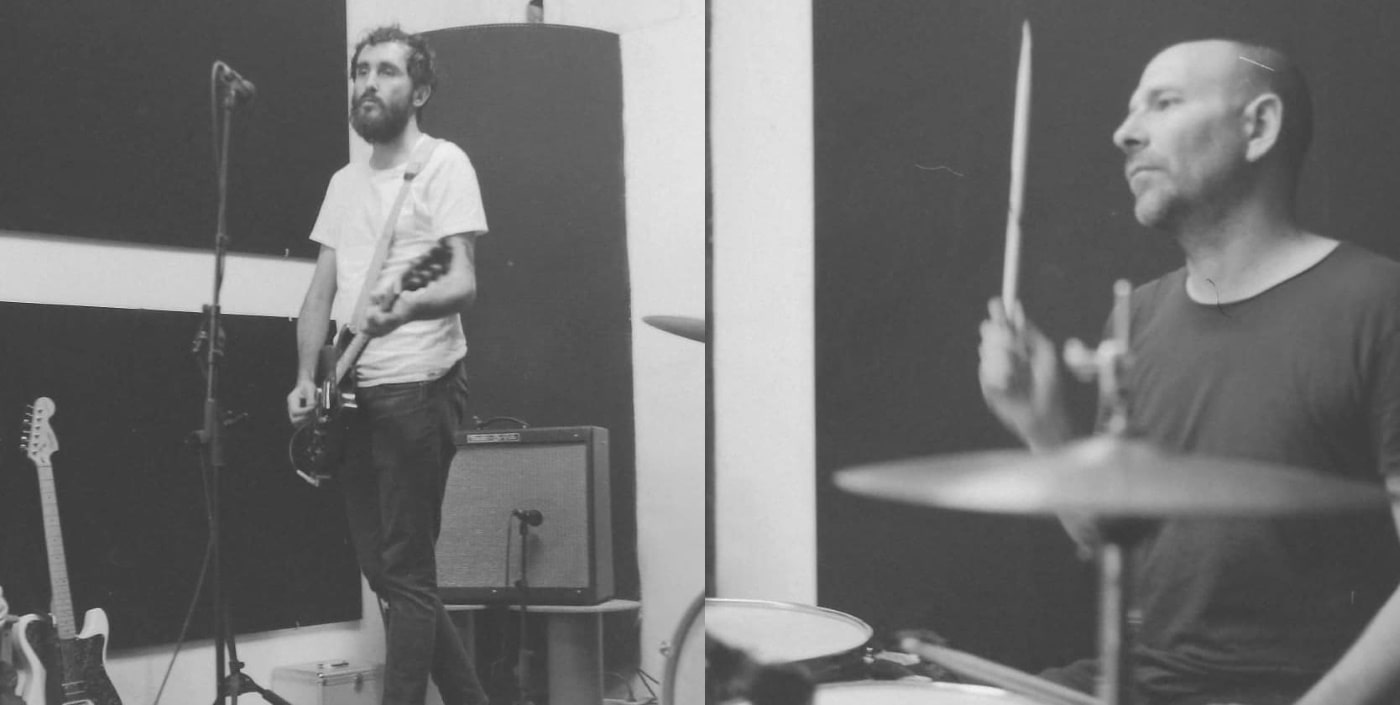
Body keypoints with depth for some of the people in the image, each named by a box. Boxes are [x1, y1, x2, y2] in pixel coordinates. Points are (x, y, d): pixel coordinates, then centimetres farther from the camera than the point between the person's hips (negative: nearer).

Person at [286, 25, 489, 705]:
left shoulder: (443, 163, -4)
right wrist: (307, 378, 2)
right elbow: (321, 291, 16)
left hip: (417, 388, -8)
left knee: (405, 570, -6)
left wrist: (404, 307, -35)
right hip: (355, 393, 8)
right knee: (380, 565, 11)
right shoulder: (344, 181, 18)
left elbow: (463, 283, -14)